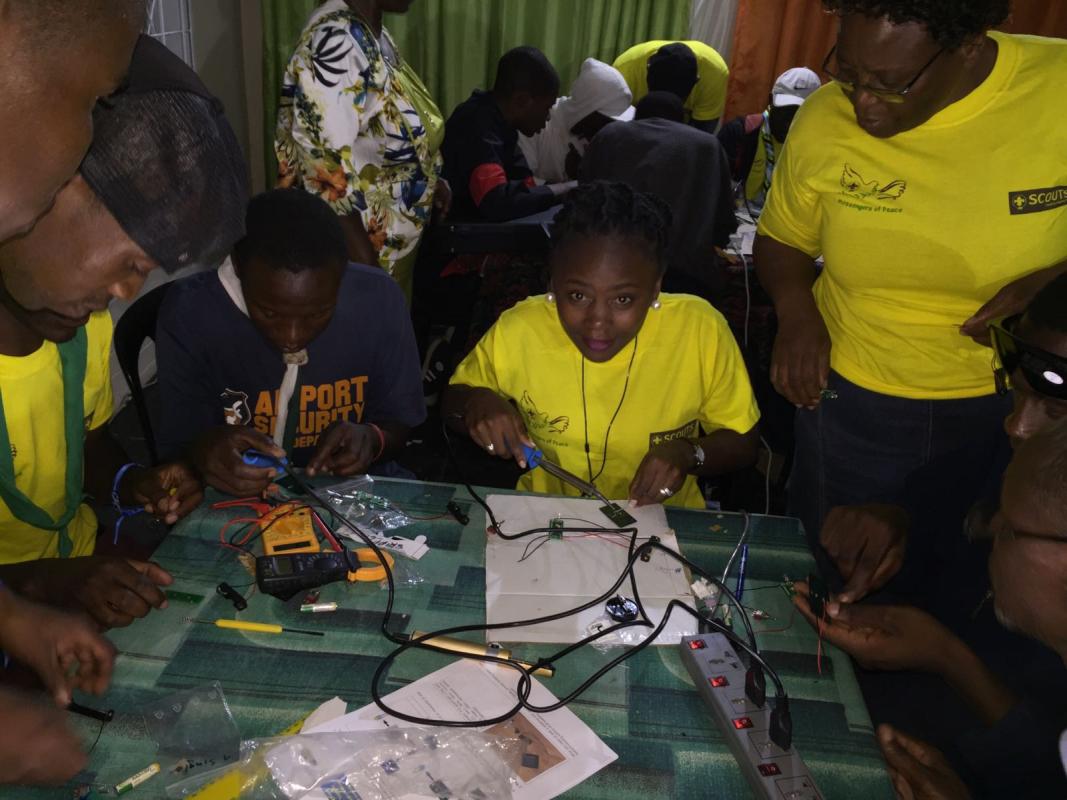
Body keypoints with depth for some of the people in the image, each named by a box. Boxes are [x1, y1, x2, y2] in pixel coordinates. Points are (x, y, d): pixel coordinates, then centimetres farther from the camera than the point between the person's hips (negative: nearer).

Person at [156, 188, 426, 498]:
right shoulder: (189, 313, -17)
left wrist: (373, 439, -22)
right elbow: (176, 447, -8)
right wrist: (202, 450, -29)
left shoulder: (379, 300, -14)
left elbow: (403, 425, -2)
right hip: (237, 499, 0)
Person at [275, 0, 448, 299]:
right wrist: (356, 244, -24)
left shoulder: (376, 35, 7)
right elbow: (324, 152, -25)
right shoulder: (334, 38, -22)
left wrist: (431, 180, 8)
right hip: (360, 235, -9)